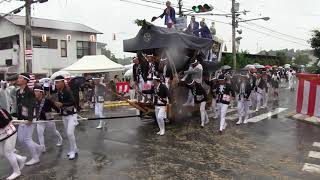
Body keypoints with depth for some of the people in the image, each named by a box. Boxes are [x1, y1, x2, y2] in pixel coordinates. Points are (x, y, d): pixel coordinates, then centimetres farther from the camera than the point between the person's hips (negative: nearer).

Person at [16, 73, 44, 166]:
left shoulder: (29, 92, -15)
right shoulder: (18, 92, 10)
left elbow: (32, 106, -19)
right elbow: (18, 105, 15)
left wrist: (30, 119, -23)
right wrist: (18, 117, 14)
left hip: (28, 119, -8)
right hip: (21, 119, 8)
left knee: (27, 139, -2)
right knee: (21, 139, 12)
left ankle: (35, 158, 15)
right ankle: (39, 147, 30)